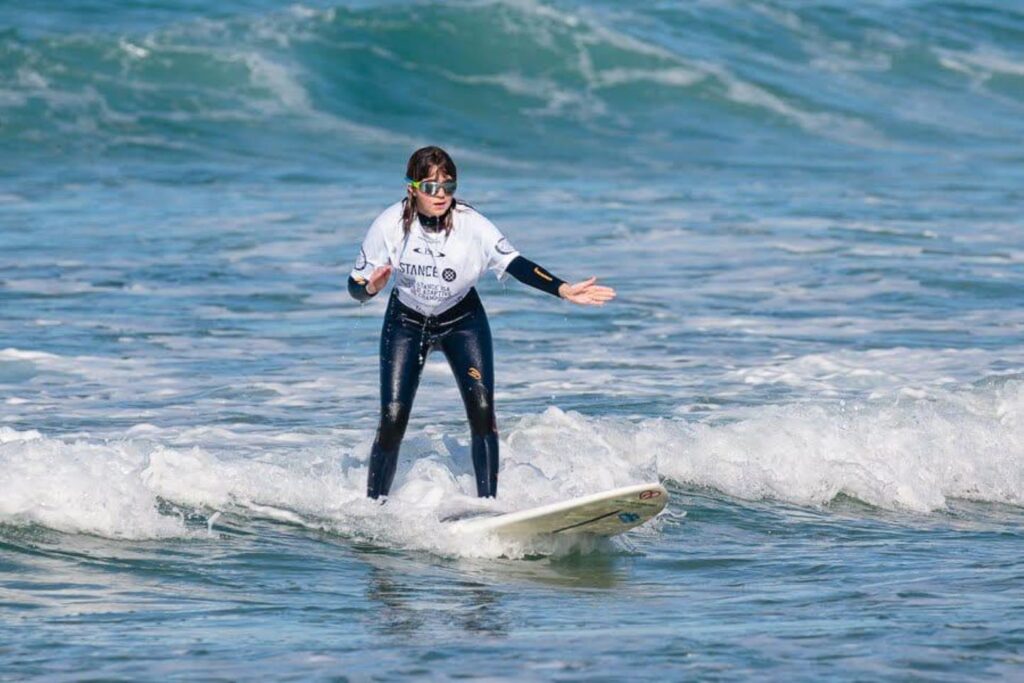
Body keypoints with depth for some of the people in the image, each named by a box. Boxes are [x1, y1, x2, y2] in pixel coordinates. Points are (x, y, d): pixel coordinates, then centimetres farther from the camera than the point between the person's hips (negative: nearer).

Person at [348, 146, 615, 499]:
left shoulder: (471, 224, -23)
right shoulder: (390, 225, -22)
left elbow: (515, 264, -29)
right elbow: (355, 286, -15)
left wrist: (565, 290, -42)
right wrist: (372, 287, -39)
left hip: (462, 321, 0)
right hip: (407, 322, 0)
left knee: (482, 410, -15)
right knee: (392, 419, -9)